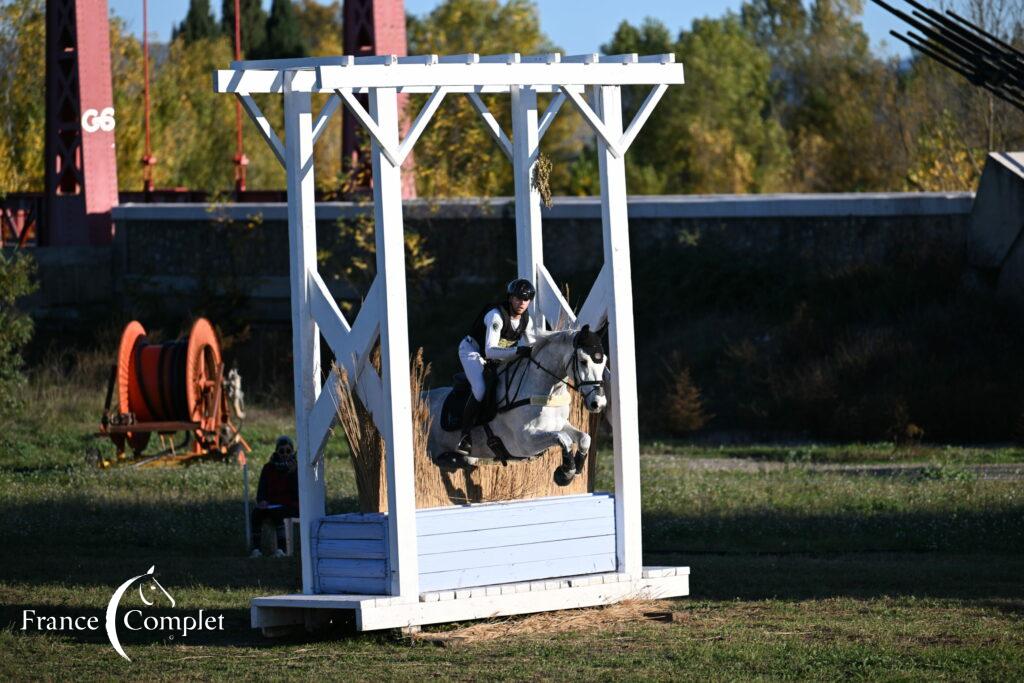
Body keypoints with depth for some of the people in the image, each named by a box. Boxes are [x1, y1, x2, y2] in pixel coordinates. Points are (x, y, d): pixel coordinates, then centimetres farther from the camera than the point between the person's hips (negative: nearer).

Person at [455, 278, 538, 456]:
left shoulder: (526, 319, -9)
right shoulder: (496, 316, -33)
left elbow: (534, 345, 0)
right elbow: (490, 351, -41)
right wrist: (517, 351, -52)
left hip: (497, 358, 8)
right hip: (473, 351, -8)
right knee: (480, 390, -29)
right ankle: (465, 438, -22)